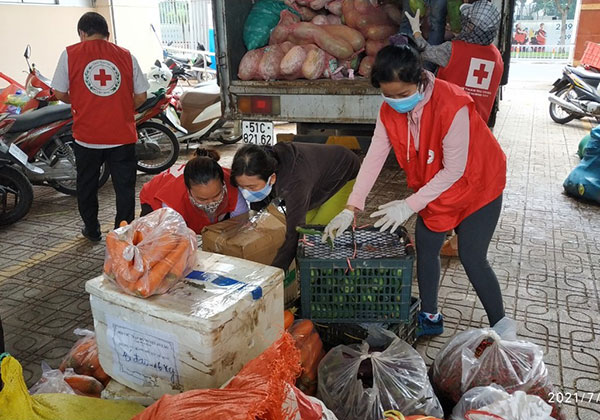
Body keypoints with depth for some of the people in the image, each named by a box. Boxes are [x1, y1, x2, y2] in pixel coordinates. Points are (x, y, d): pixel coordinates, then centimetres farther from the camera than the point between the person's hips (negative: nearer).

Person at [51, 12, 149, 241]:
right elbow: (141, 97, 1)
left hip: (87, 136, 0)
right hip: (122, 136, 0)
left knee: (86, 184, 19)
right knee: (124, 187, 9)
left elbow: (60, 94, 0)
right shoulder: (126, 56, 1)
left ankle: (92, 229, 33)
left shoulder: (70, 54, -2)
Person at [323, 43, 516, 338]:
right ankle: (430, 318, 27)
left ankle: (501, 325, 16)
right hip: (434, 187, 6)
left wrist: (410, 205, -28)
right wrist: (351, 209, -17)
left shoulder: (451, 106, -34)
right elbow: (373, 159, -13)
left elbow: (454, 169, -29)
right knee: (425, 248, 8)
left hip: (478, 184, -6)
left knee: (471, 257, -5)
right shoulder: (390, 111, -14)